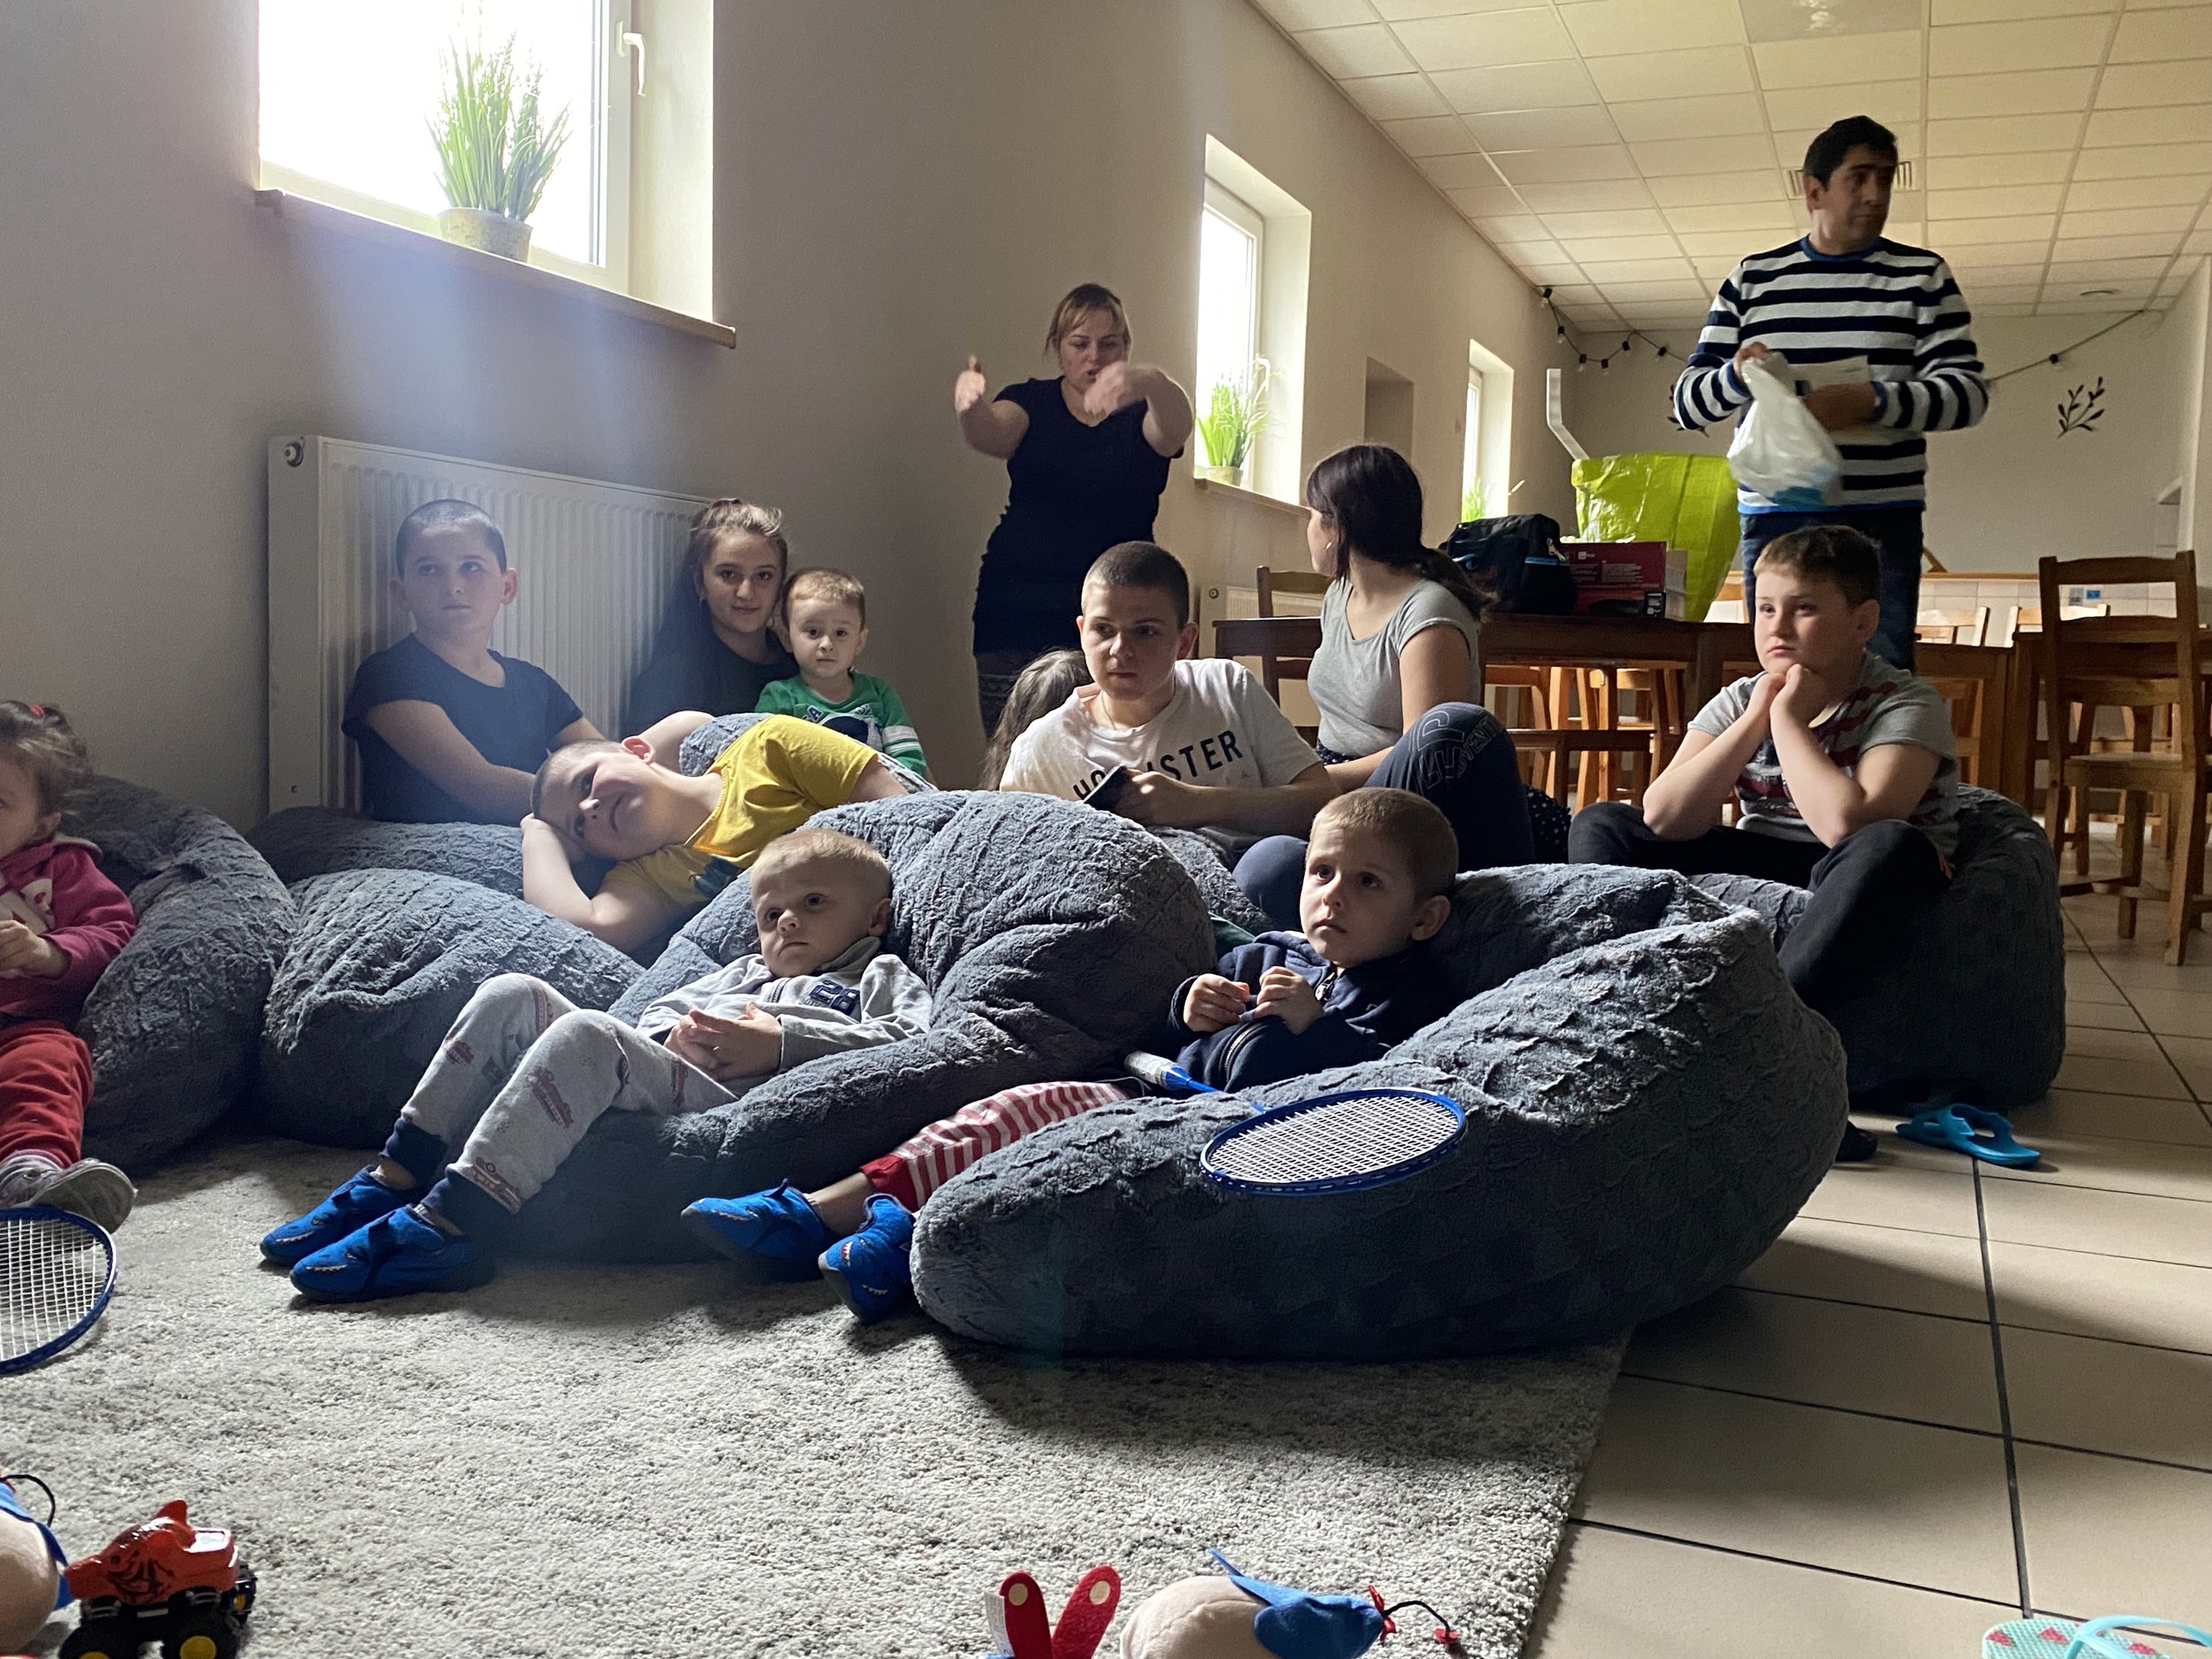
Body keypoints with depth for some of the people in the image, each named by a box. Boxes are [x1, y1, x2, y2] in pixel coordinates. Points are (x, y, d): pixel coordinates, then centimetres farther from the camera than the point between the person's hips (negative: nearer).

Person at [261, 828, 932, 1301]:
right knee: (510, 994, -6)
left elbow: (909, 1040, -2)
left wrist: (781, 1041, -9)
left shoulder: (881, 976, 21)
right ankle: (397, 1178, -10)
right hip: (654, 1067, 7)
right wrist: (677, 1034, 3)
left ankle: (455, 1220, -36)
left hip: (731, 1101, -7)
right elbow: (656, 1011, 28)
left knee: (586, 1032, -31)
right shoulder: (744, 972, 40)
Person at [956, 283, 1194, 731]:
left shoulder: (1142, 412, 5)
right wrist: (971, 405, -39)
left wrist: (1153, 383, -43)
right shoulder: (1030, 402, 8)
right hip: (1018, 610, 1)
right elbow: (991, 435, -14)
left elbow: (1175, 428, -19)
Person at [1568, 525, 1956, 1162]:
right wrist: (1757, 719, -14)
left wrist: (1788, 719, -17)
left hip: (1853, 894, -4)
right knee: (1601, 824, -8)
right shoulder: (1739, 701, 5)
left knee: (1895, 848, -37)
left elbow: (1848, 824, -28)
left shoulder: (1907, 705, -9)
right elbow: (1664, 820, -11)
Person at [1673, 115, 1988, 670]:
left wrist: (1872, 402, -18)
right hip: (1773, 517, 1)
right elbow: (1689, 400, 10)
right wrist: (1736, 376, -13)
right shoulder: (1751, 279, 12)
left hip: (1882, 521, -1)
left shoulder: (1923, 276, 9)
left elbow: (1967, 391, 0)